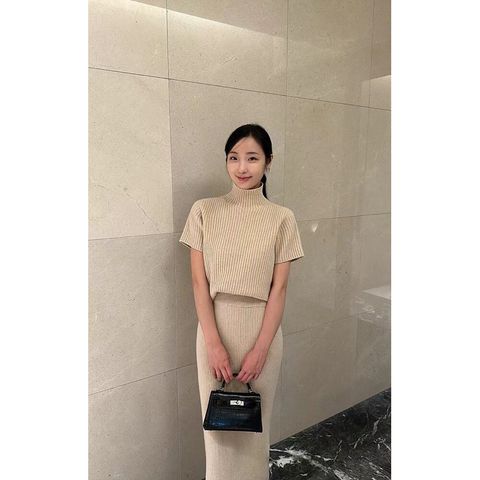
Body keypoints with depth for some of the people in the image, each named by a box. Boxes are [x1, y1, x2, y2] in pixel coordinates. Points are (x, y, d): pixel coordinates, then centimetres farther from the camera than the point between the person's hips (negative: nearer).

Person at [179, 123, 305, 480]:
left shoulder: (282, 218, -4)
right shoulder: (204, 211, -3)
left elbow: (279, 289, -5)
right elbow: (199, 282, -6)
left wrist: (260, 349, -10)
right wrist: (213, 343, -11)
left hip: (261, 330, 0)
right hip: (215, 330, 1)